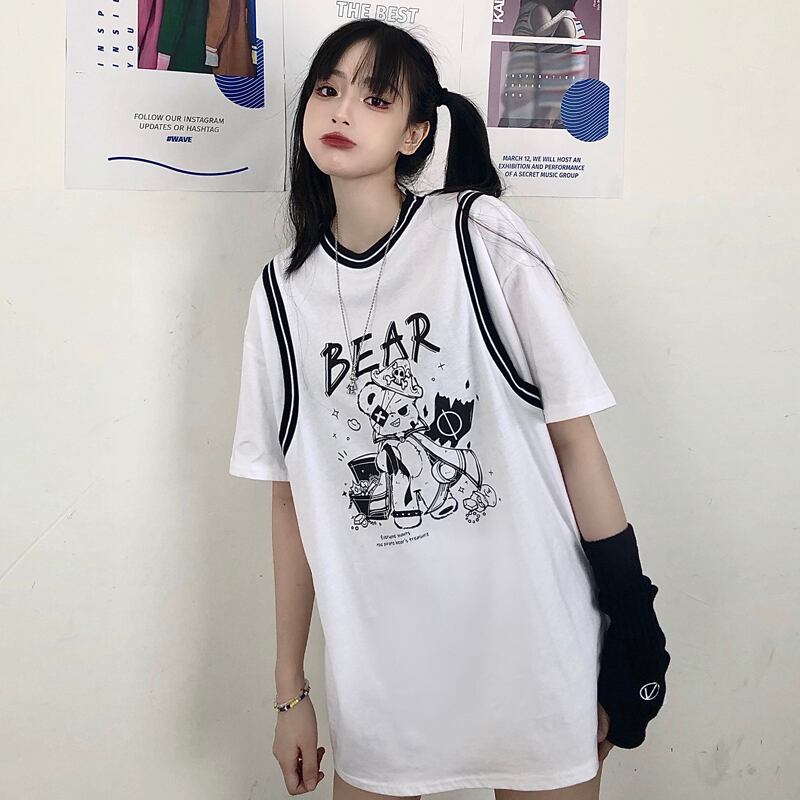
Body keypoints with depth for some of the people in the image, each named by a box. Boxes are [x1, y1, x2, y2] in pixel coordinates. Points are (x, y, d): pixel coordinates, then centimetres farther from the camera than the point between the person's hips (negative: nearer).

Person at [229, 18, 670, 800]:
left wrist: (631, 639, -6)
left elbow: (575, 437, -7)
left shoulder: (481, 235, -8)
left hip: (535, 657, -2)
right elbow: (291, 495, 4)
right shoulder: (283, 289, 2)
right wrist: (290, 689, 6)